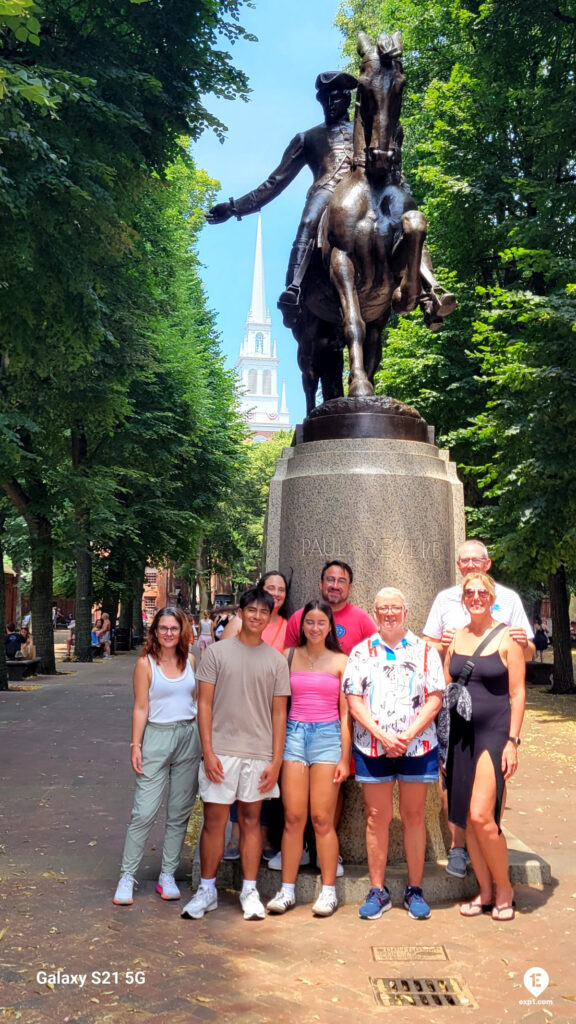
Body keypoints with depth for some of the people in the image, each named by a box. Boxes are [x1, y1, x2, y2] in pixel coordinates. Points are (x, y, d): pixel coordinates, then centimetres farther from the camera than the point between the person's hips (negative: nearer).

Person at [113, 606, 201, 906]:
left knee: (179, 813, 8)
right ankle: (127, 876, 6)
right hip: (157, 737, -4)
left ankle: (167, 875, 18)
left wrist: (204, 739, 10)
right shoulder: (146, 663, -4)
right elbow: (141, 708, -4)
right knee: (145, 811, -6)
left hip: (189, 738, 4)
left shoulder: (190, 661, 7)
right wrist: (135, 745, -9)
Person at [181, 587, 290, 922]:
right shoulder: (217, 652, 1)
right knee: (214, 820, 4)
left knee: (251, 819, 10)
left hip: (259, 753, 1)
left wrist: (276, 760, -1)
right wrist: (208, 751, -7)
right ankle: (207, 890, 19)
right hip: (221, 751, -1)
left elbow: (279, 713, 5)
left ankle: (250, 891, 21)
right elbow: (205, 704, 0)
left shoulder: (277, 660, 5)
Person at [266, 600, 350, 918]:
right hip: (294, 734, 1)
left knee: (322, 819, 0)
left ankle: (328, 891, 12)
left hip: (328, 736, -1)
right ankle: (287, 890, 12)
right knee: (293, 817, 1)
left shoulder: (340, 661, 5)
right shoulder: (289, 656, 8)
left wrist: (345, 757, 0)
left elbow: (345, 713, 5)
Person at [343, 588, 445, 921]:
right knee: (377, 818, 5)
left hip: (417, 746, 0)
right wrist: (382, 735, -12)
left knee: (414, 816, 7)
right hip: (371, 747, 1)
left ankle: (415, 890, 19)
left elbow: (434, 700, -2)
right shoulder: (361, 652, 6)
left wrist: (407, 735, -13)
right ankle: (378, 891, 17)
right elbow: (354, 700, -1)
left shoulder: (425, 651, 4)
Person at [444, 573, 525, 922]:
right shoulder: (455, 638, 8)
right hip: (460, 734, 5)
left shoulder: (506, 638, -5)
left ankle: (505, 889, 9)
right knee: (466, 819, 7)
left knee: (481, 816, -13)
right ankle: (486, 892, 22)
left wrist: (512, 741, -12)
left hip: (494, 733, -5)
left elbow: (517, 693, -6)